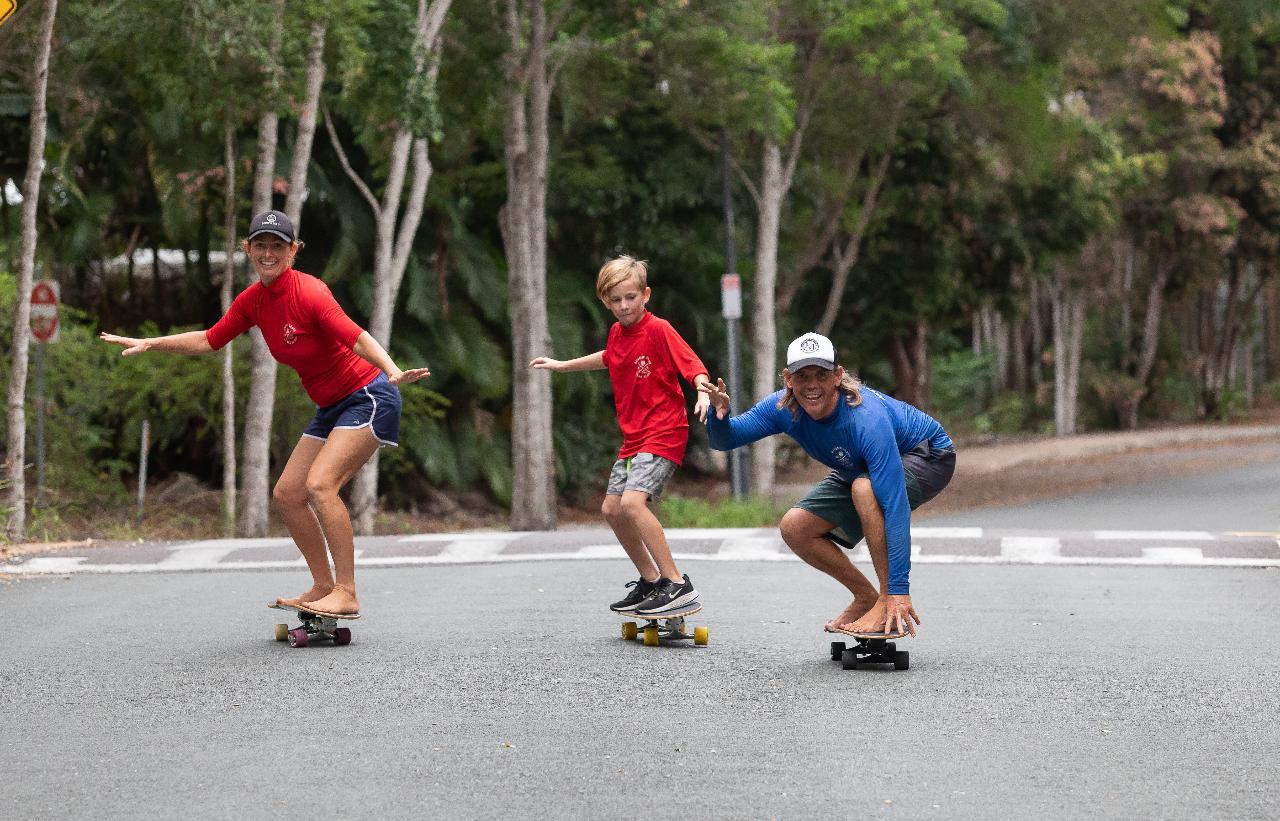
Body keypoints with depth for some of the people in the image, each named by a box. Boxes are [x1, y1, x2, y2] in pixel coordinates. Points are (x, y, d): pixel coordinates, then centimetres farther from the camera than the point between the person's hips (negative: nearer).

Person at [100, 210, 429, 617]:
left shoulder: (308, 292, -21)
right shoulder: (252, 301, 3)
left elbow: (357, 337, -34)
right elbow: (208, 340, 17)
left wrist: (393, 372, -50)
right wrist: (149, 344, 17)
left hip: (369, 398, -9)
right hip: (332, 408, 9)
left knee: (320, 484, -23)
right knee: (287, 494, 7)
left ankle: (346, 594, -21)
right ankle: (323, 588, 17)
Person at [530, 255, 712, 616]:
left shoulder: (658, 330, -15)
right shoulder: (617, 333, 9)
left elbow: (694, 366, -23)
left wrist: (704, 394, -43)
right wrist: (562, 365, 41)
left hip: (663, 433, -9)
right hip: (633, 438, 9)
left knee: (632, 501, -26)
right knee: (612, 509, 12)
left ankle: (678, 585, -23)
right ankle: (650, 581, 26)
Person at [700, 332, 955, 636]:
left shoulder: (866, 420, -40)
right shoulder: (784, 407, -21)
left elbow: (894, 505, -44)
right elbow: (723, 440, -14)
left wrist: (898, 589, -48)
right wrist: (720, 415, -41)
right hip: (861, 469, 7)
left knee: (864, 488, -37)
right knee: (795, 528, -4)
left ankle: (889, 605, -26)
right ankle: (866, 599, 14)